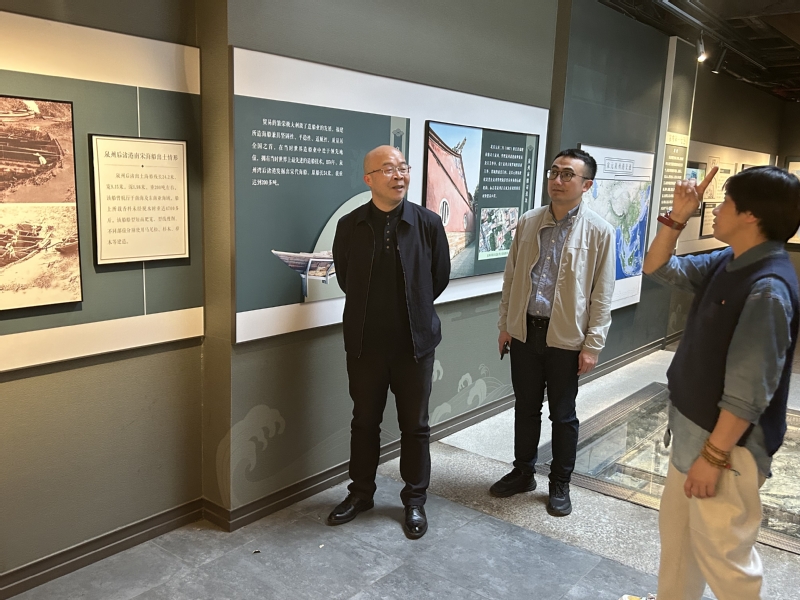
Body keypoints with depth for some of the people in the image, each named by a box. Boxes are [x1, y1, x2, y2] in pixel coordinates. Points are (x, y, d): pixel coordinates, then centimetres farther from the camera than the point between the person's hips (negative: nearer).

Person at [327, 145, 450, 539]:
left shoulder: (428, 223, -7)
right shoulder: (350, 226, -4)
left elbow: (439, 278, 5)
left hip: (414, 343, -1)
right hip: (364, 343, 1)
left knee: (415, 426, 11)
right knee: (364, 422, 15)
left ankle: (415, 499, 29)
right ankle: (361, 493, 34)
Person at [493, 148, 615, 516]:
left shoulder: (598, 231, -7)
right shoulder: (527, 222, 3)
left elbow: (601, 295, -7)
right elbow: (511, 277, 9)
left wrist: (592, 345, -9)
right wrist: (504, 324, 8)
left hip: (566, 337, -3)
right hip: (524, 332, 4)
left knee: (563, 415, 11)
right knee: (525, 408, 16)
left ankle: (560, 485, 29)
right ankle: (522, 473, 35)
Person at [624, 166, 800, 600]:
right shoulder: (727, 263, 1)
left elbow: (747, 391, -26)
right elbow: (657, 269, 12)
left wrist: (713, 456, -20)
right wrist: (676, 217, -2)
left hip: (727, 441, -9)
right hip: (693, 427, 9)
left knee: (721, 550, 8)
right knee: (675, 529, 25)